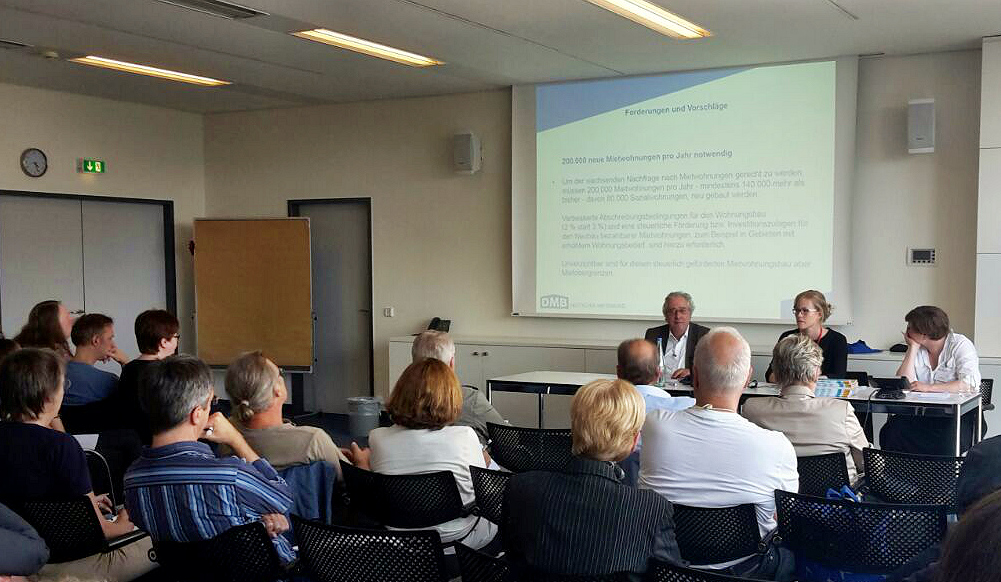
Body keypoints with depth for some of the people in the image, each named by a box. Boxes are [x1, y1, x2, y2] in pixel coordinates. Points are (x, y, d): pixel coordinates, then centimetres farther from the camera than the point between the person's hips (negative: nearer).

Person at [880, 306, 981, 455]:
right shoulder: (917, 350, 11)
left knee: (946, 441, -35)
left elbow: (970, 384, -20)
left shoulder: (960, 345, -4)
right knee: (891, 431, -23)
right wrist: (913, 348, -4)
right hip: (923, 413, 5)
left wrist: (928, 387, -23)